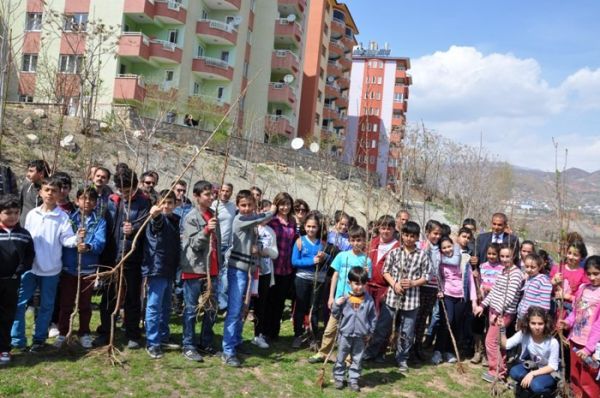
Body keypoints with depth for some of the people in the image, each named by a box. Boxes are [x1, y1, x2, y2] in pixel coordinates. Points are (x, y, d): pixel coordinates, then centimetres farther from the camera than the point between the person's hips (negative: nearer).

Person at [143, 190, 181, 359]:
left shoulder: (176, 220, 11)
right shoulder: (158, 220, -10)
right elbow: (156, 224, -37)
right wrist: (155, 215, -59)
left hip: (169, 270, 8)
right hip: (156, 269, -8)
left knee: (166, 307, 17)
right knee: (154, 307, -3)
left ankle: (163, 338, 30)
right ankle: (152, 343, 5)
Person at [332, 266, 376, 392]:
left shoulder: (369, 300, -3)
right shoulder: (344, 298, -8)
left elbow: (372, 317, 5)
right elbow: (336, 315, -1)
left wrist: (370, 332, 3)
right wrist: (336, 305, -19)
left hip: (361, 336, 1)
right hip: (345, 334, -1)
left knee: (357, 360, 10)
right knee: (341, 358, 11)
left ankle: (353, 380, 22)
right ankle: (338, 378, 25)